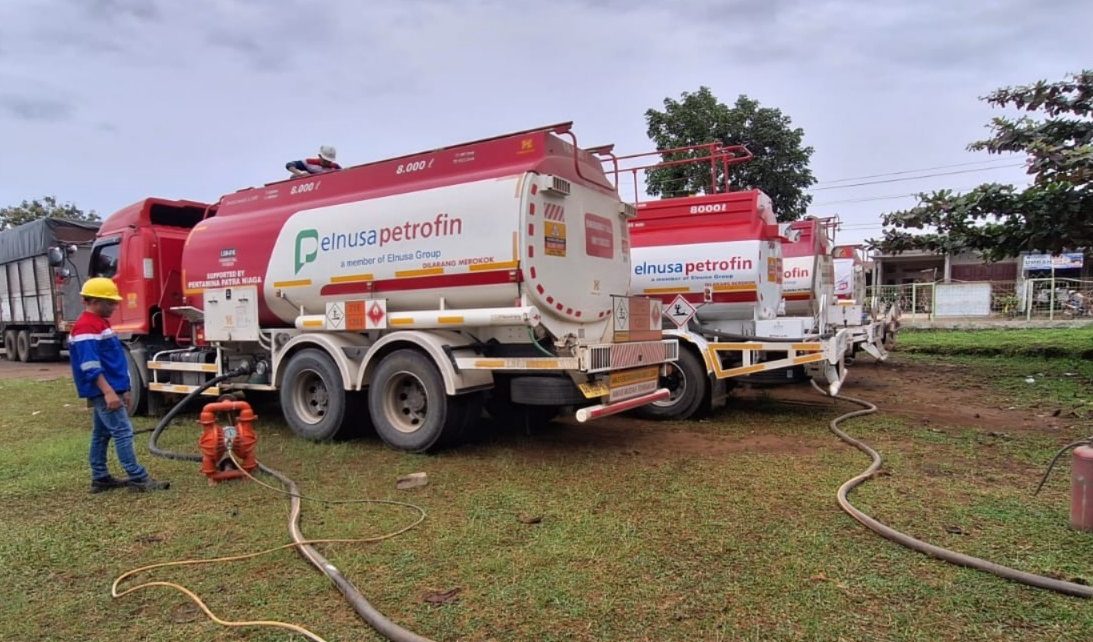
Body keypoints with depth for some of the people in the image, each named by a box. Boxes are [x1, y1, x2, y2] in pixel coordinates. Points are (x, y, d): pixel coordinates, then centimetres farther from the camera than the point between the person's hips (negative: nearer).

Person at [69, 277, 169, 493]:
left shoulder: (100, 323, 16)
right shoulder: (86, 327, -16)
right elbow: (90, 365, -23)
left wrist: (121, 390, 21)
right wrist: (108, 392, -27)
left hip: (109, 390, 10)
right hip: (103, 391, -10)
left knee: (101, 434, 14)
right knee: (123, 431, -11)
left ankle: (100, 478, 22)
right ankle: (138, 478, -10)